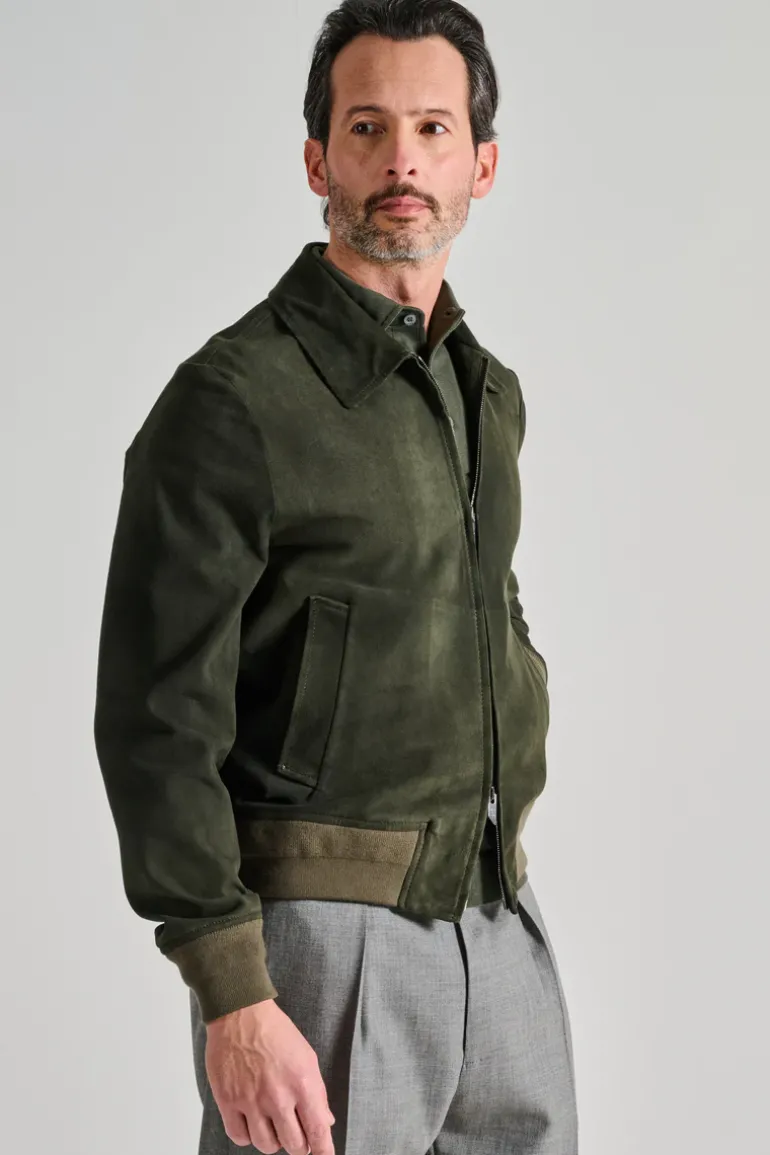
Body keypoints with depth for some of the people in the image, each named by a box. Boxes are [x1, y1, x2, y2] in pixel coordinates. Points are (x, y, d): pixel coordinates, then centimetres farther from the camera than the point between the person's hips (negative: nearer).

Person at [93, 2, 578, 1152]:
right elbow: (157, 722, -16)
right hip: (321, 935, -7)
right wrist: (233, 1001, -20)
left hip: (499, 925, 7)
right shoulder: (232, 400, -12)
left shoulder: (489, 393, 12)